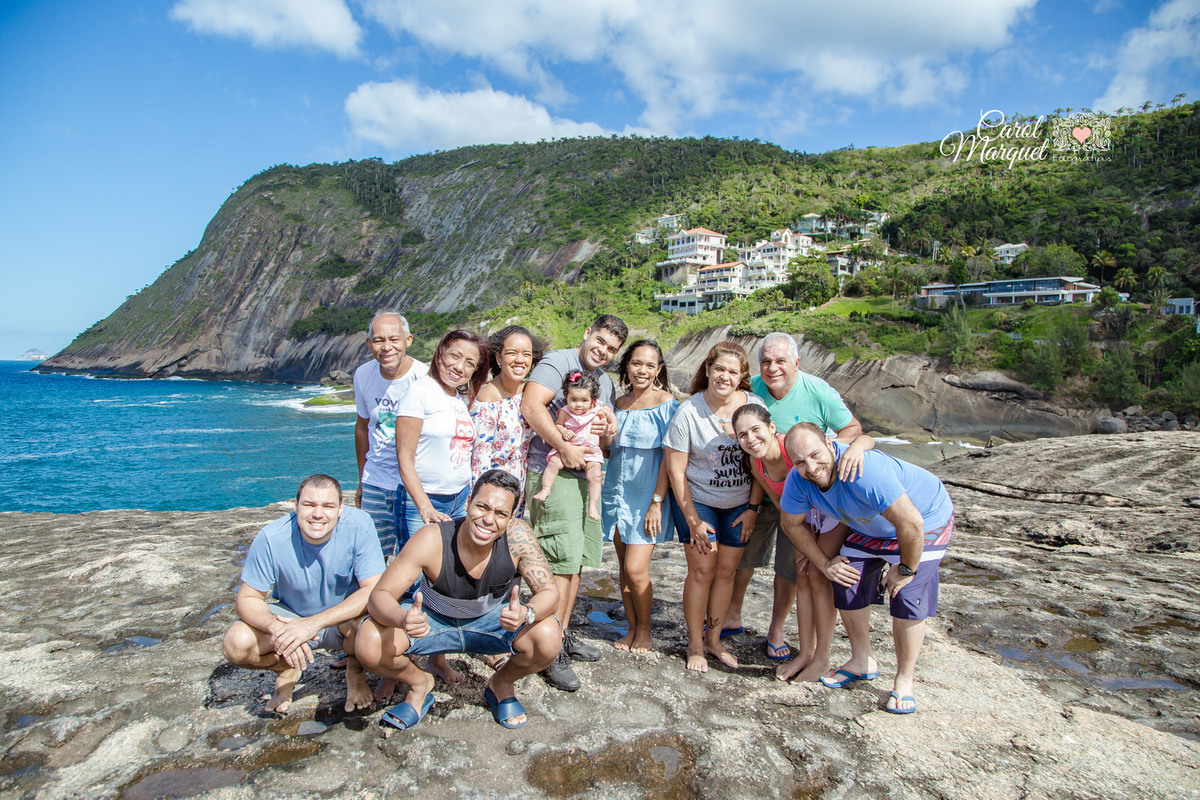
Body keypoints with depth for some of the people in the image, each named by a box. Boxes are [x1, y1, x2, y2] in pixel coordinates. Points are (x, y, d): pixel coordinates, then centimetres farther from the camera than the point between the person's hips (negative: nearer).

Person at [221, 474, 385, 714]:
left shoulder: (358, 526, -26)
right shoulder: (271, 537, -22)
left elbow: (375, 591, -29)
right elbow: (247, 599, -15)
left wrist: (315, 623, -39)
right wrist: (277, 628, -37)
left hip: (344, 618, -2)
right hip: (292, 616, 2)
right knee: (236, 645, -23)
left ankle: (355, 670, 2)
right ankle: (288, 669, 11)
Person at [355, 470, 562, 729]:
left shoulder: (517, 535, -27)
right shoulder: (431, 540, -30)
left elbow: (548, 591, -24)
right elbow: (380, 595, -27)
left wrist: (525, 614, -47)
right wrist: (402, 619, -51)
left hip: (494, 620, 1)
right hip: (433, 619, 0)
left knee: (549, 637, -28)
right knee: (369, 643, -27)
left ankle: (502, 683, 7)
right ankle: (420, 683, 9)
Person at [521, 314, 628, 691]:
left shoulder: (605, 382, 20)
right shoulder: (558, 363, -5)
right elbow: (530, 406, -22)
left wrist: (607, 433, 0)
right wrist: (564, 445, -22)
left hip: (585, 474, 8)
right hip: (552, 474, -8)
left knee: (576, 561, 12)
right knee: (564, 561, -10)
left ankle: (564, 635, 26)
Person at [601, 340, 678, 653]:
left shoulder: (666, 403, -7)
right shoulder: (619, 404, 10)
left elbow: (669, 455, -11)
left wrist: (657, 501, -15)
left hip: (648, 495, -5)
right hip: (617, 491, 5)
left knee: (636, 569, -8)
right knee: (623, 568, 10)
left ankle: (644, 628, 16)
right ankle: (632, 628, 27)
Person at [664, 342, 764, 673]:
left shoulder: (754, 405, -9)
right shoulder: (689, 411, -16)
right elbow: (676, 470, -12)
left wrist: (753, 508, -2)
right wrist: (693, 521, -12)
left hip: (739, 503, 3)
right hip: (698, 500, -3)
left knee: (727, 570, 6)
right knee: (703, 569, -3)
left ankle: (713, 639, 24)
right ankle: (695, 645, 14)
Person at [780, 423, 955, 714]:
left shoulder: (864, 471, -43)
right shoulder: (798, 481, -22)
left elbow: (911, 524, -39)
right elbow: (792, 524, -3)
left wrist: (906, 569, -24)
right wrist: (824, 563, -4)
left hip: (926, 518, -6)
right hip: (868, 526, 6)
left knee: (906, 597, -13)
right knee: (847, 584, 1)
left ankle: (904, 681, 7)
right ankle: (862, 663, 23)